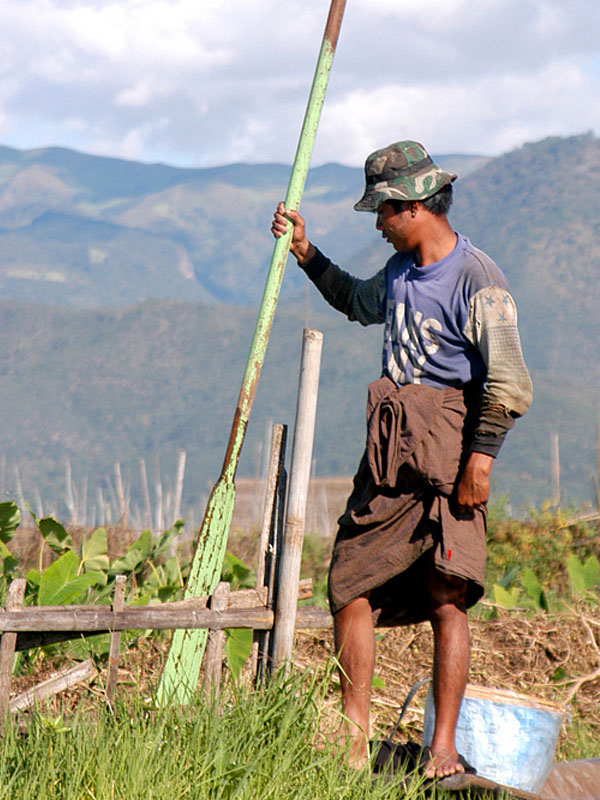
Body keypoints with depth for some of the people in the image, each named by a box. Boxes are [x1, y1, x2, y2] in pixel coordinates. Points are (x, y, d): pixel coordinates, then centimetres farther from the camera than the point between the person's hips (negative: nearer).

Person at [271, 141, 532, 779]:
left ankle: (442, 751, -3)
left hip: (448, 455, -7)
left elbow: (509, 385, -15)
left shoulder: (477, 279, -10)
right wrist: (304, 251, 32)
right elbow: (357, 303, 39)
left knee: (446, 596, -8)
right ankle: (353, 737, 12)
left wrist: (481, 457, -22)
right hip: (388, 451, 7)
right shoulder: (399, 271, 15)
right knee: (349, 587, 4)